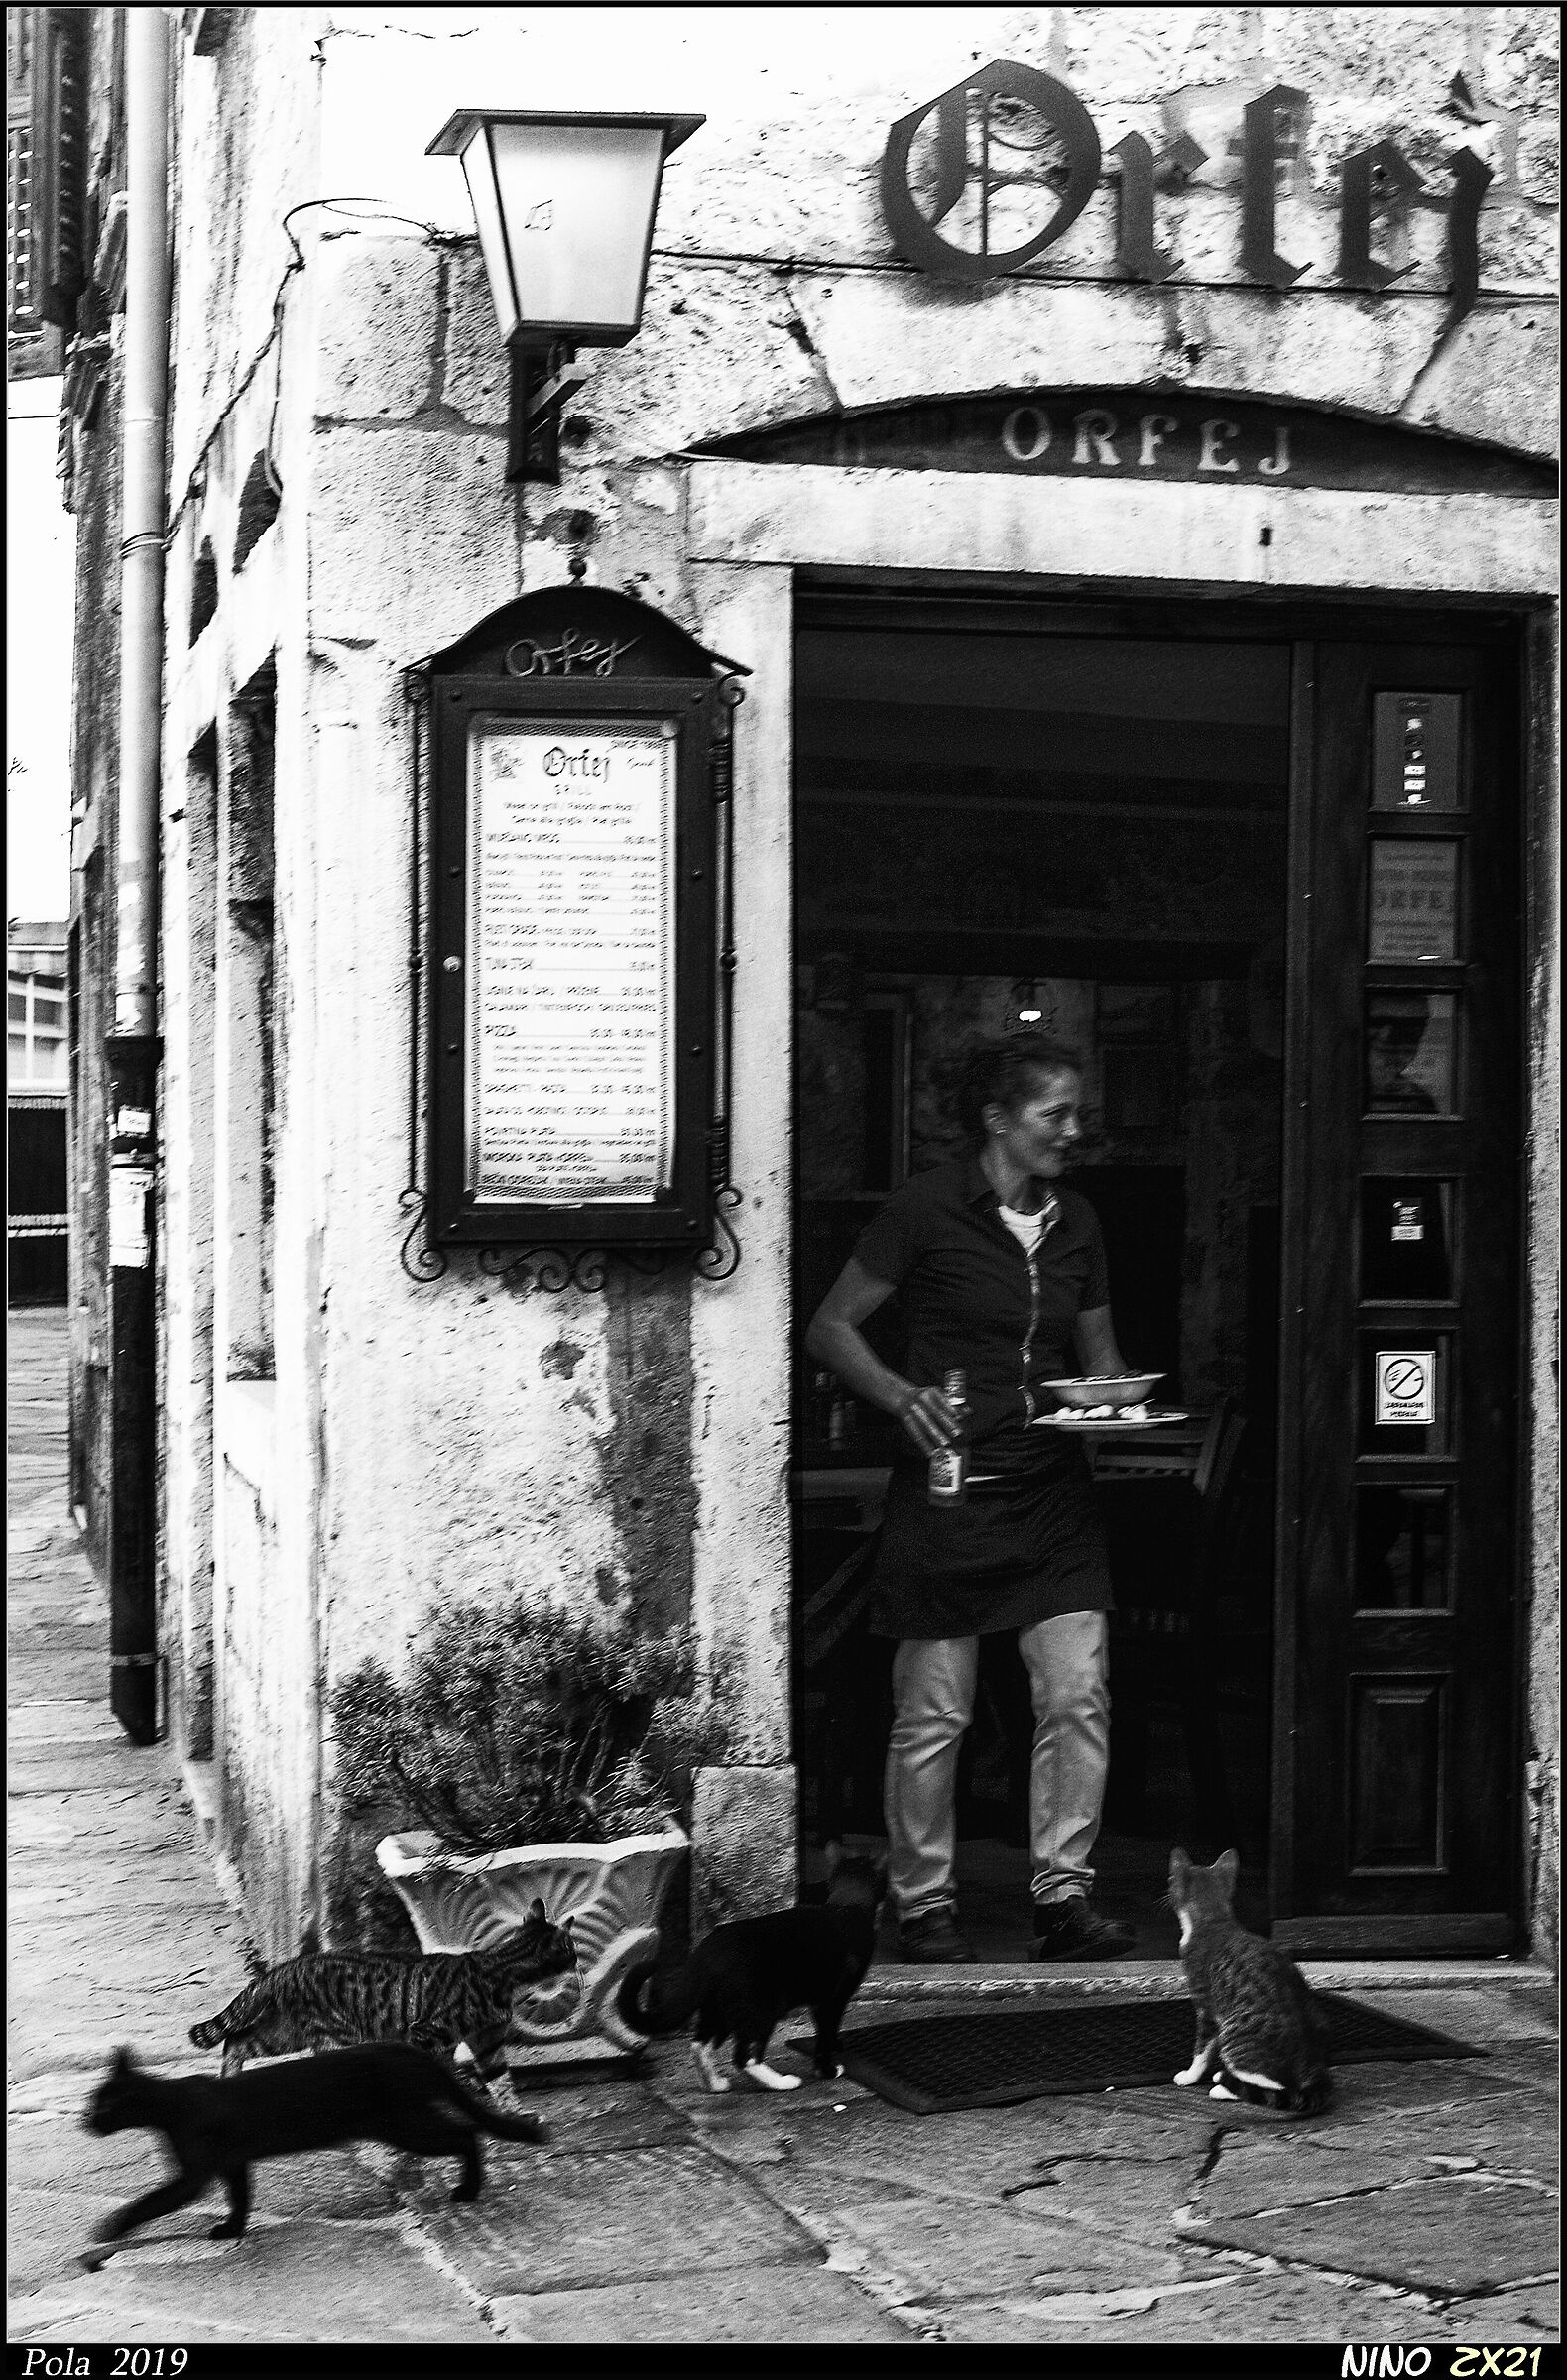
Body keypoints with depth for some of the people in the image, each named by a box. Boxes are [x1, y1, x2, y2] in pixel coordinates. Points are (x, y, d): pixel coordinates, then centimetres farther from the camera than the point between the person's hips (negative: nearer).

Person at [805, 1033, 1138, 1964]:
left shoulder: (1077, 1222, 10)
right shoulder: (930, 1208, -6)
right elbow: (832, 1327, -3)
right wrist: (902, 1396, -18)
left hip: (1052, 1490, 5)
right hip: (950, 1487, -5)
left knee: (1079, 1695, -3)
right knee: (934, 1714, 1)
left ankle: (1064, 1895, 7)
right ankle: (924, 1904, 13)